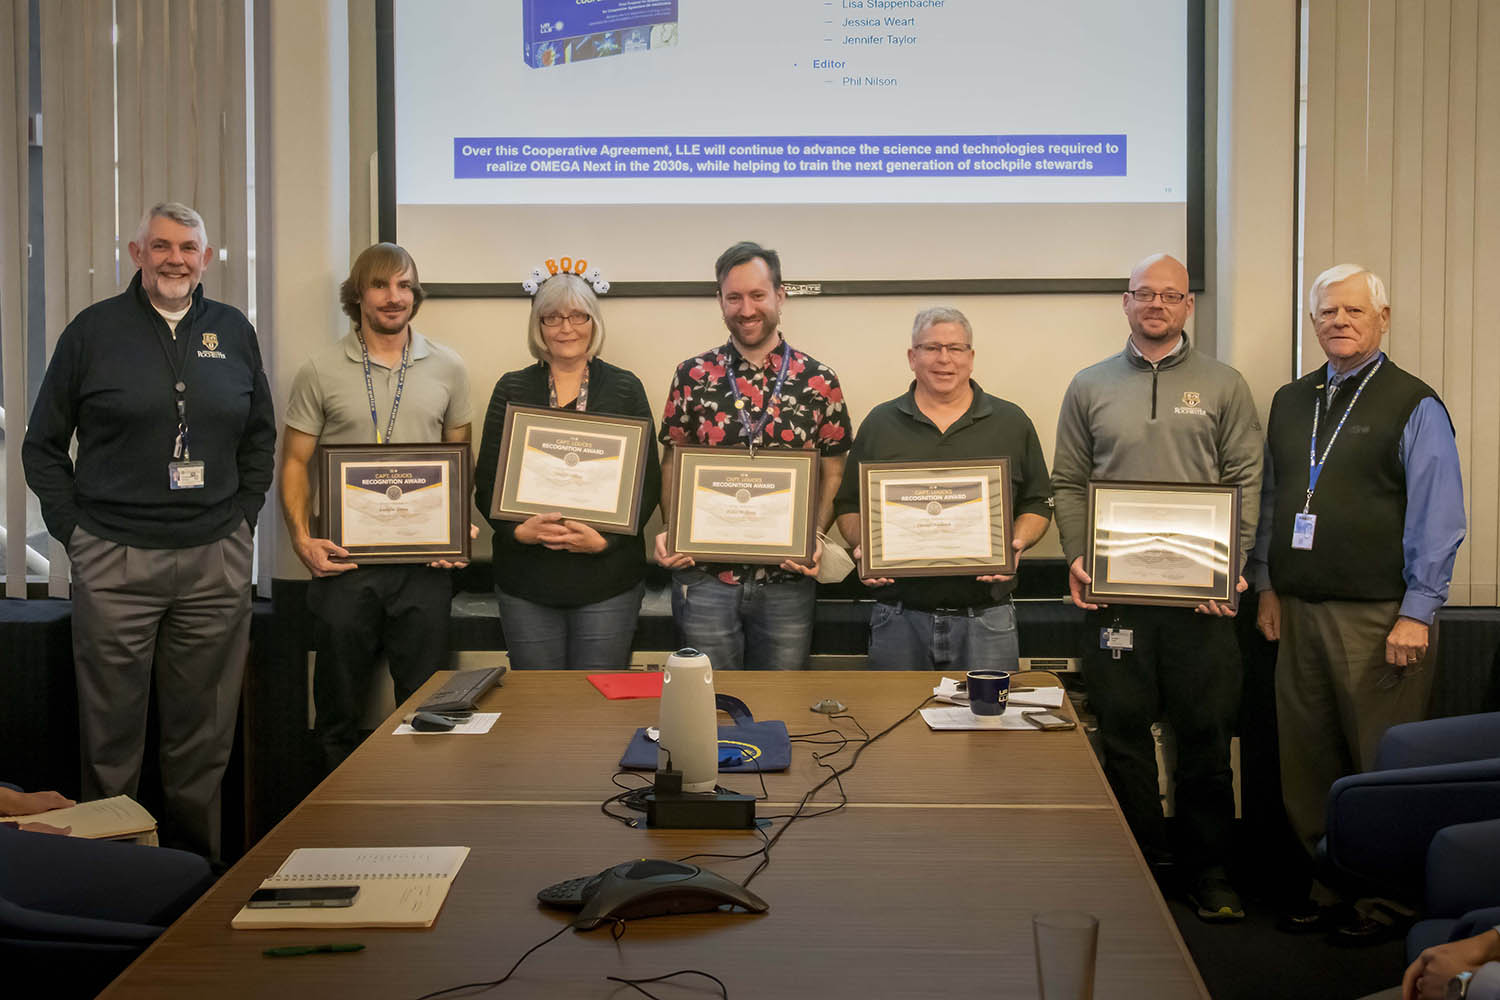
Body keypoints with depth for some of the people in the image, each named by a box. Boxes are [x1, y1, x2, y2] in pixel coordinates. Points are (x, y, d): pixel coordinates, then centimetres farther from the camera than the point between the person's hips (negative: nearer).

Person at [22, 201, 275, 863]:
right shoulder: (94, 331, 2)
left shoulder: (233, 332, 10)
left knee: (204, 734, 9)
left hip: (217, 562, 3)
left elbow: (260, 437, 19)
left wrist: (244, 514, 8)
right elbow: (42, 445, 6)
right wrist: (73, 529, -2)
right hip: (115, 564, -2)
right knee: (111, 735, 4)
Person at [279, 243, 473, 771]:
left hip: (424, 564, 1)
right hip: (342, 561, -1)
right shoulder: (320, 371, 2)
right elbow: (295, 463, 4)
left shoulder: (447, 367, 7)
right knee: (339, 703, 9)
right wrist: (301, 538, -10)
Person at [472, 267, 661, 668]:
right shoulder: (512, 389, 8)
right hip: (526, 577, 1)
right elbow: (487, 483, 5)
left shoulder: (625, 389, 5)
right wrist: (519, 530, -13)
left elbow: (648, 483, 1)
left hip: (608, 579, -1)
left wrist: (607, 539, -13)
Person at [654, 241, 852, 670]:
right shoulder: (692, 376, 2)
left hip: (788, 580, 0)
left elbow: (833, 473, 6)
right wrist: (670, 531, -9)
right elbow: (672, 465, 7)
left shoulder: (819, 381, 1)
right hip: (705, 575, 0)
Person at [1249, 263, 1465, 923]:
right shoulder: (1290, 402, 14)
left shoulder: (1415, 406, -3)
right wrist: (1267, 585, 13)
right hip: (1298, 609, 6)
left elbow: (1438, 520, -7)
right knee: (1307, 758, 10)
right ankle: (1326, 884, 22)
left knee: (1383, 768, 0)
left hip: (1378, 615, -5)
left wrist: (1416, 614, -12)